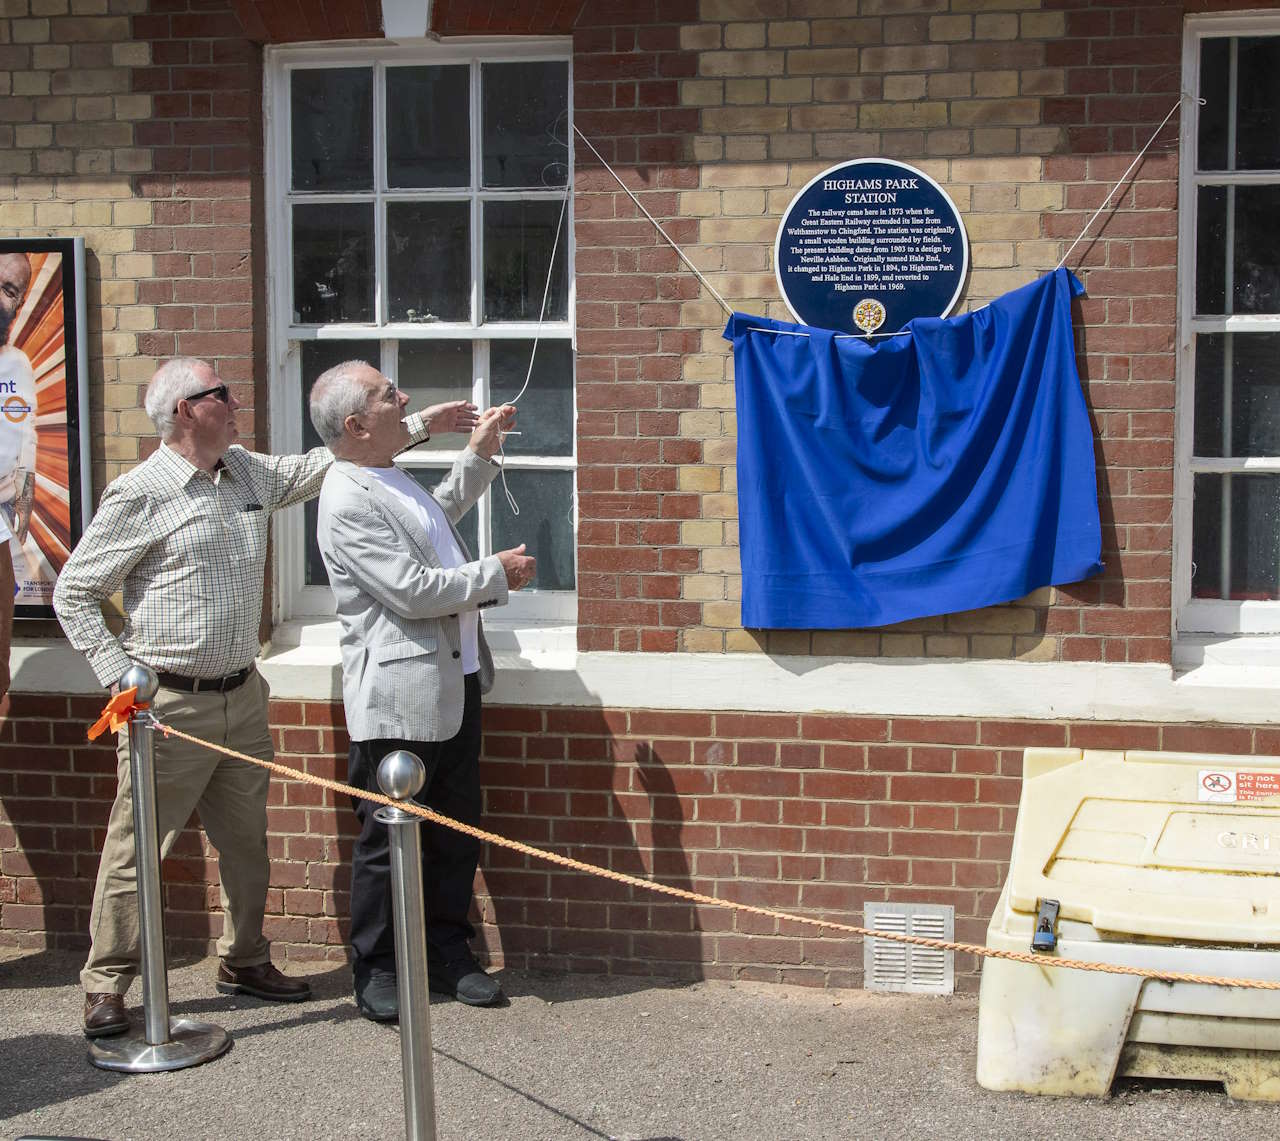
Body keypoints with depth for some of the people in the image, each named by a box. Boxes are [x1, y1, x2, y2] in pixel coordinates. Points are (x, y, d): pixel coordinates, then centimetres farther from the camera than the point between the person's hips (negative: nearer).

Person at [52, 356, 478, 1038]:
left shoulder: (249, 473, 10)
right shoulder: (140, 495, -11)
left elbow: (326, 464, 21)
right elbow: (73, 593, -6)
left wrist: (418, 425, 18)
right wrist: (119, 674, -13)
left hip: (241, 697, 7)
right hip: (169, 705, -7)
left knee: (246, 840, 16)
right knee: (136, 849, 0)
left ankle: (243, 961, 32)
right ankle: (106, 986, 14)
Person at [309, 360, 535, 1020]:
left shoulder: (392, 480, 12)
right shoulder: (347, 502, -19)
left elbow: (441, 512, 35)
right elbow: (413, 592, -23)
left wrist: (480, 453, 26)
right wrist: (498, 574, -11)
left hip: (454, 686, 10)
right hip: (398, 700, -9)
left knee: (456, 833, 16)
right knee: (388, 840, 3)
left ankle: (448, 954, 29)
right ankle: (375, 971, 18)